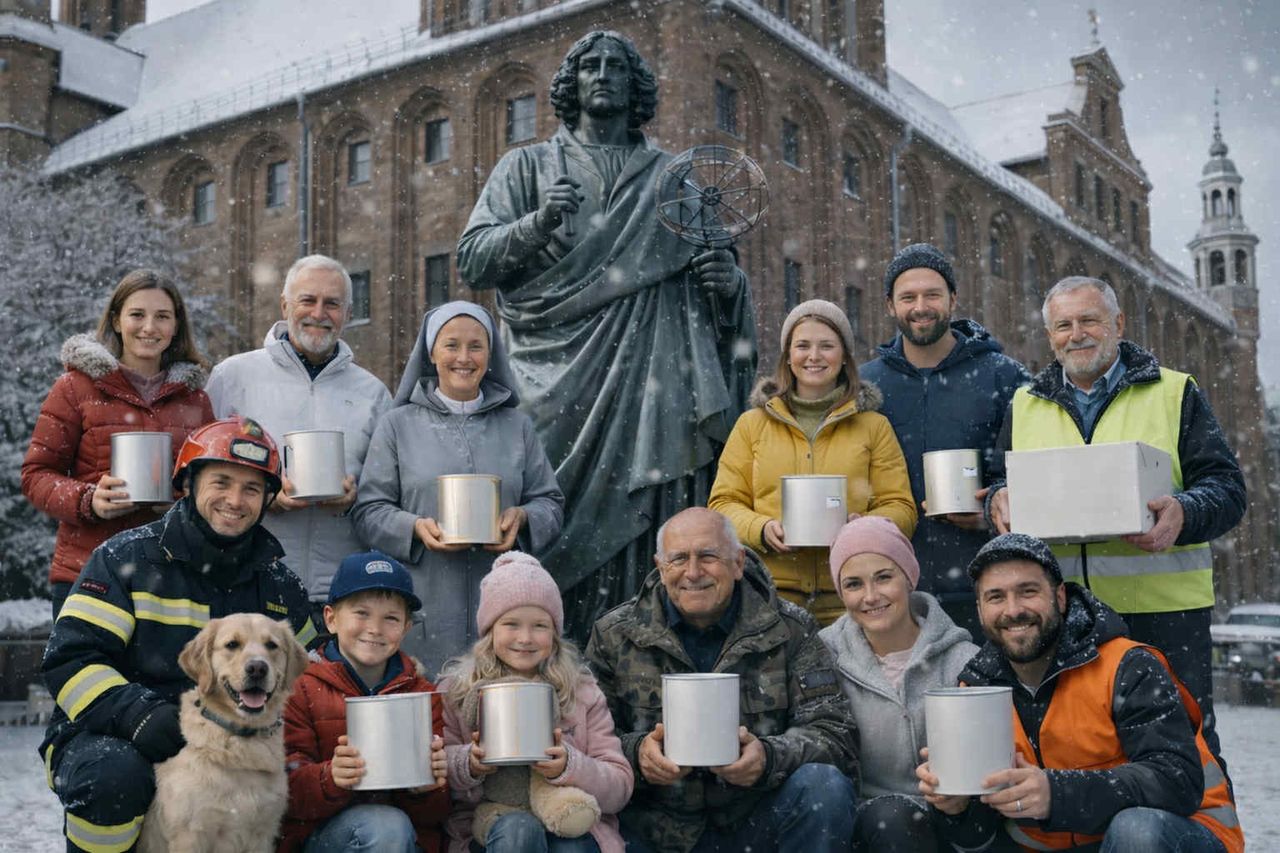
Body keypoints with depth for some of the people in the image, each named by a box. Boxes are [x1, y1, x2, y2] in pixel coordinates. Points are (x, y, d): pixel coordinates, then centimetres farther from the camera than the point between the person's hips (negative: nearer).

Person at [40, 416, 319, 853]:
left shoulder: (279, 584, 8)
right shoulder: (127, 558, -4)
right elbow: (70, 658, -10)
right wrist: (136, 713, -27)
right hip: (107, 738, -3)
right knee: (113, 775, -36)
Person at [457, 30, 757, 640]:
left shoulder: (675, 177, 19)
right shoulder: (528, 167, 16)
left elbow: (719, 272, 22)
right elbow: (472, 261, 6)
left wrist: (729, 282, -2)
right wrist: (537, 223, -12)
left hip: (650, 382, 1)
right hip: (556, 379, -1)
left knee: (640, 519, -8)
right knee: (548, 534, -10)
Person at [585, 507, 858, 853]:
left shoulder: (791, 630, 3)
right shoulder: (613, 635, 5)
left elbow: (836, 733, -3)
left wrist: (770, 757, -24)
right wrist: (634, 754, -19)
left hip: (754, 824, 1)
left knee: (823, 784, -27)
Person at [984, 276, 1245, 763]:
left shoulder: (1175, 394, 8)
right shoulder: (1025, 406, 17)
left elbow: (1226, 485, 1)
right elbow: (999, 480, 19)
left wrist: (1183, 513, -20)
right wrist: (1000, 499, -5)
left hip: (1161, 604, -2)